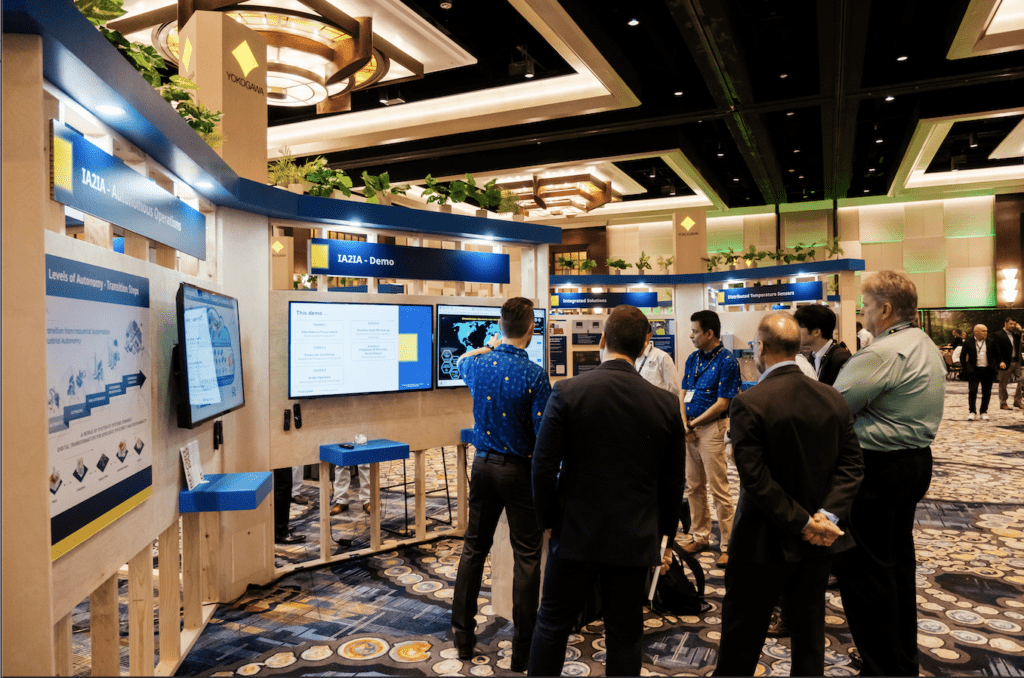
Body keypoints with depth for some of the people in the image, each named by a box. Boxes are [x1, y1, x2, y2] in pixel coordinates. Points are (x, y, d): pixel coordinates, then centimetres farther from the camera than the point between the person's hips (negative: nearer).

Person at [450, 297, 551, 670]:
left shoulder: (479, 365, -2)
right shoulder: (534, 375, -19)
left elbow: (462, 361, 25)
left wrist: (489, 345, 40)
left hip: (484, 465, 5)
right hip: (520, 471, -5)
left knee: (474, 549, 15)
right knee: (527, 558, 5)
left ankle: (463, 635, 26)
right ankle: (523, 649, 13)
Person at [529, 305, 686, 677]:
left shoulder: (567, 392, -13)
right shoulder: (666, 403, -6)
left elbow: (544, 467, -11)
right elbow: (673, 480, 2)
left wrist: (549, 518, 4)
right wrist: (663, 531, 16)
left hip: (576, 534, -1)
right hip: (635, 540, 2)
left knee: (552, 625, 16)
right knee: (625, 636, 15)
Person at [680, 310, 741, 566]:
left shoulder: (727, 361, -11)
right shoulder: (693, 358, 11)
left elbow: (722, 404, -14)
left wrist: (693, 424, -11)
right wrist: (684, 424, -4)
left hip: (711, 428, -7)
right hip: (690, 429, 7)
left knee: (719, 489, -2)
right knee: (693, 487, 14)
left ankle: (728, 545, 8)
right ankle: (700, 536, 27)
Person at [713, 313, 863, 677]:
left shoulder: (749, 403, -20)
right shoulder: (833, 398, -2)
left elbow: (755, 477, -22)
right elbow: (852, 463, -3)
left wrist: (801, 522, -15)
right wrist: (828, 514, -10)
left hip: (766, 539, -5)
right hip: (818, 543, 5)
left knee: (742, 633, 11)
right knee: (809, 625, 21)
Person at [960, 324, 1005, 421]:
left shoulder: (992, 342, 4)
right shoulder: (968, 343, -1)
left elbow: (998, 355, 10)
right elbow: (962, 356, 6)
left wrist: (1000, 363, -7)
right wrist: (964, 368, -1)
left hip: (988, 370, 2)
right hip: (974, 371, -2)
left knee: (986, 392, 7)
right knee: (972, 391, -5)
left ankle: (984, 412, 19)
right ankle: (971, 412, 5)